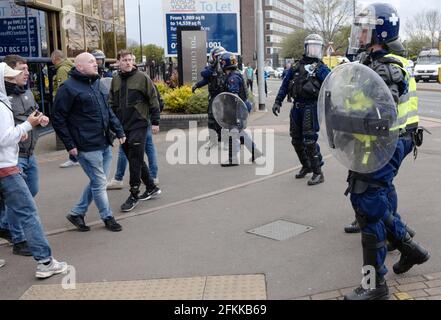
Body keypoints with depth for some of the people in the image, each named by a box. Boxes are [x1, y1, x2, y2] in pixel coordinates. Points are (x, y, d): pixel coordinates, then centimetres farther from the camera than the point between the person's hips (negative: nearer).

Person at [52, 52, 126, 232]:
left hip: (105, 144, 8)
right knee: (99, 183, 1)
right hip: (88, 147, -8)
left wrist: (118, 130, 11)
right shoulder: (68, 88, -10)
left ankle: (77, 213, 28)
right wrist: (70, 145, -12)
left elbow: (107, 110, 20)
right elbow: (58, 119, -10)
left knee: (97, 182, 14)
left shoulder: (96, 84, 14)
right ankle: (107, 217, 20)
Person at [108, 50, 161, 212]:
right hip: (122, 126, 6)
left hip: (138, 125, -6)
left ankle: (134, 194, 5)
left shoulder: (142, 78, -4)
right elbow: (112, 104, 16)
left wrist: (155, 121, -6)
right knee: (134, 160, 12)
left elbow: (153, 100, -4)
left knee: (135, 160, -5)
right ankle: (151, 188, 26)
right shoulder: (115, 80, 11)